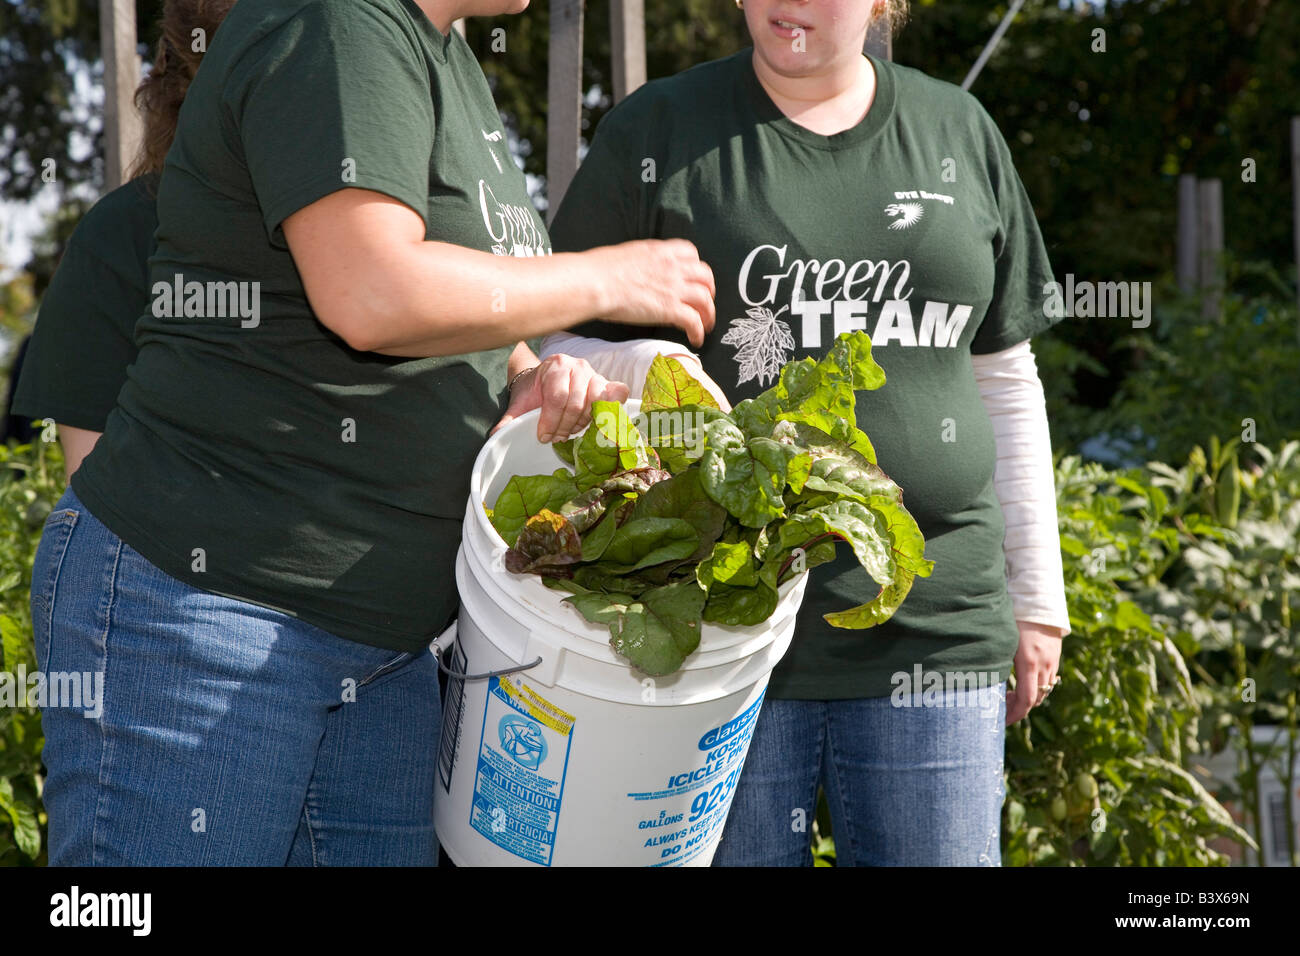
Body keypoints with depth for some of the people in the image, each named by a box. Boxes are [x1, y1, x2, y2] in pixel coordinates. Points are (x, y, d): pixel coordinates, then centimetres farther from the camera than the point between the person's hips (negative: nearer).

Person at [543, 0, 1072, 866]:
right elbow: (561, 338, 5)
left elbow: (1003, 378, 17)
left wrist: (1036, 595, 16)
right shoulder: (659, 132, 3)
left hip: (932, 632, 2)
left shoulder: (958, 132, 12)